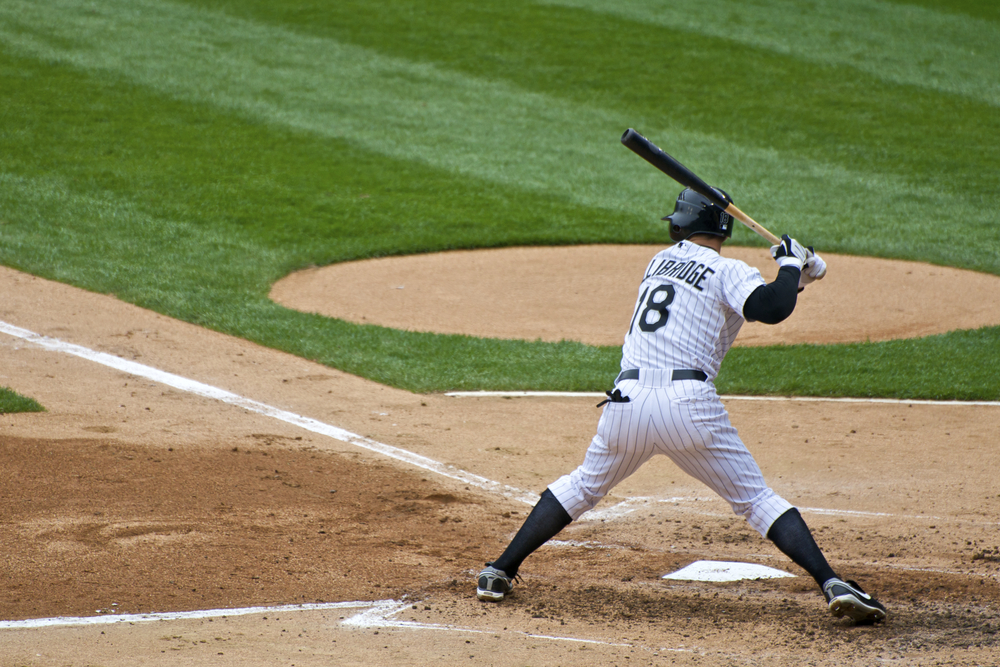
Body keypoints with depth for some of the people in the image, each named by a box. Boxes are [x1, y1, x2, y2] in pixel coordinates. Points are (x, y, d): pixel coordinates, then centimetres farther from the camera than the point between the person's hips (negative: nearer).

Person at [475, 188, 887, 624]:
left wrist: (792, 280, 23)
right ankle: (832, 584, -10)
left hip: (626, 402, 4)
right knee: (758, 499, 3)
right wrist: (790, 265, 5)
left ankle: (500, 573, 21)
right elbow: (770, 308, -14)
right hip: (688, 404, -4)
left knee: (583, 486, 25)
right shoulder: (727, 272, 4)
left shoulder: (661, 260, 24)